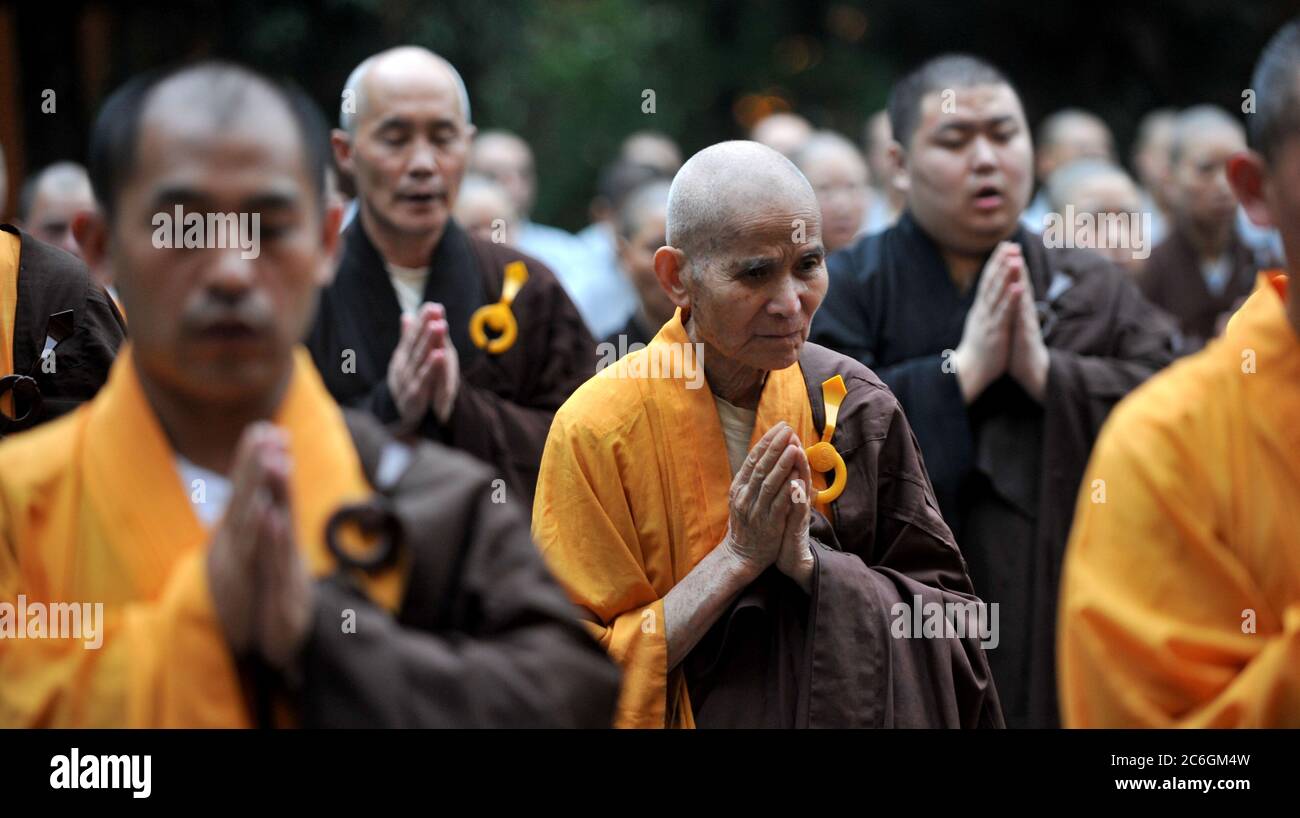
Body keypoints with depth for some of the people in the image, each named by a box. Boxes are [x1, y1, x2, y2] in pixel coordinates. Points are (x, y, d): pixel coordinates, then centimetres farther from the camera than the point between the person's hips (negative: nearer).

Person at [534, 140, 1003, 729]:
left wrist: (807, 560, -22)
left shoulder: (852, 406, -9)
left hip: (840, 709, 2)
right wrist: (739, 555, -23)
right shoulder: (597, 430, -17)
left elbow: (956, 618, -9)